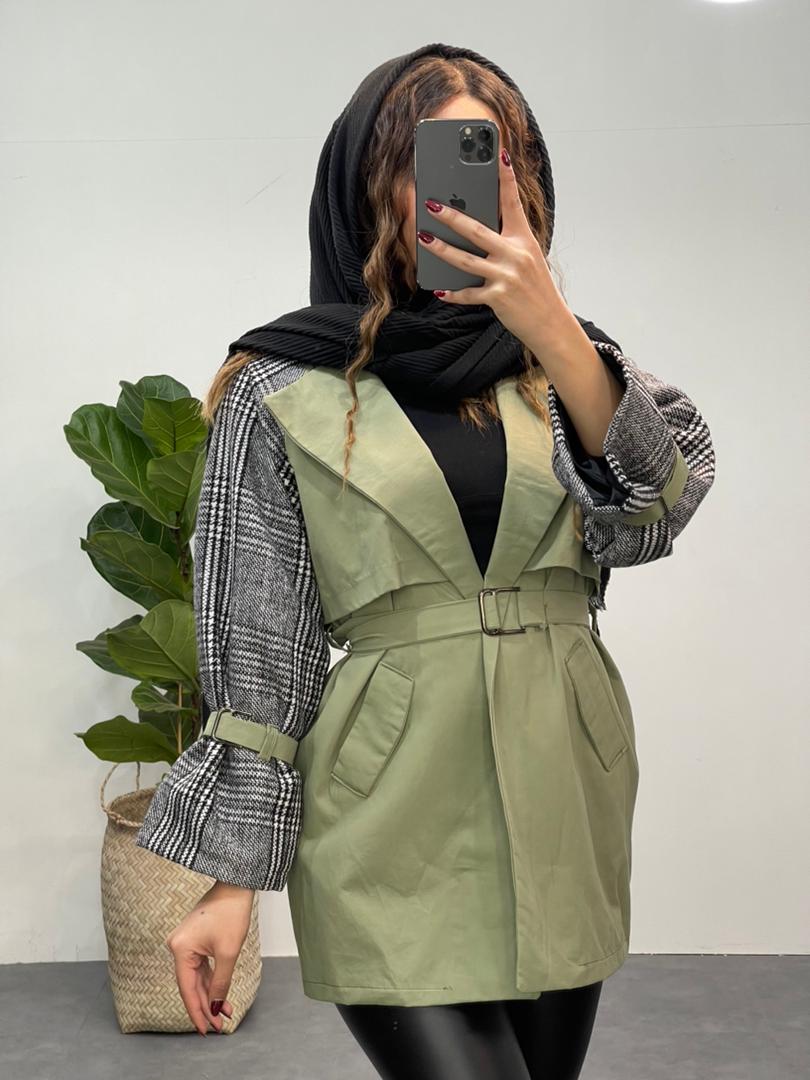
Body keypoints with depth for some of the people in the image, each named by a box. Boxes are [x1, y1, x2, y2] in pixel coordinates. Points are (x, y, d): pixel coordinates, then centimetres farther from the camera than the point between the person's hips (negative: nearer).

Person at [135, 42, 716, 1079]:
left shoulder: (566, 362, 9)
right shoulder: (286, 390, -1)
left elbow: (662, 507, -9)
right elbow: (257, 652, -1)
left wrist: (551, 329, -20)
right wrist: (230, 872, -4)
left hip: (564, 807, 4)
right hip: (395, 827, -4)